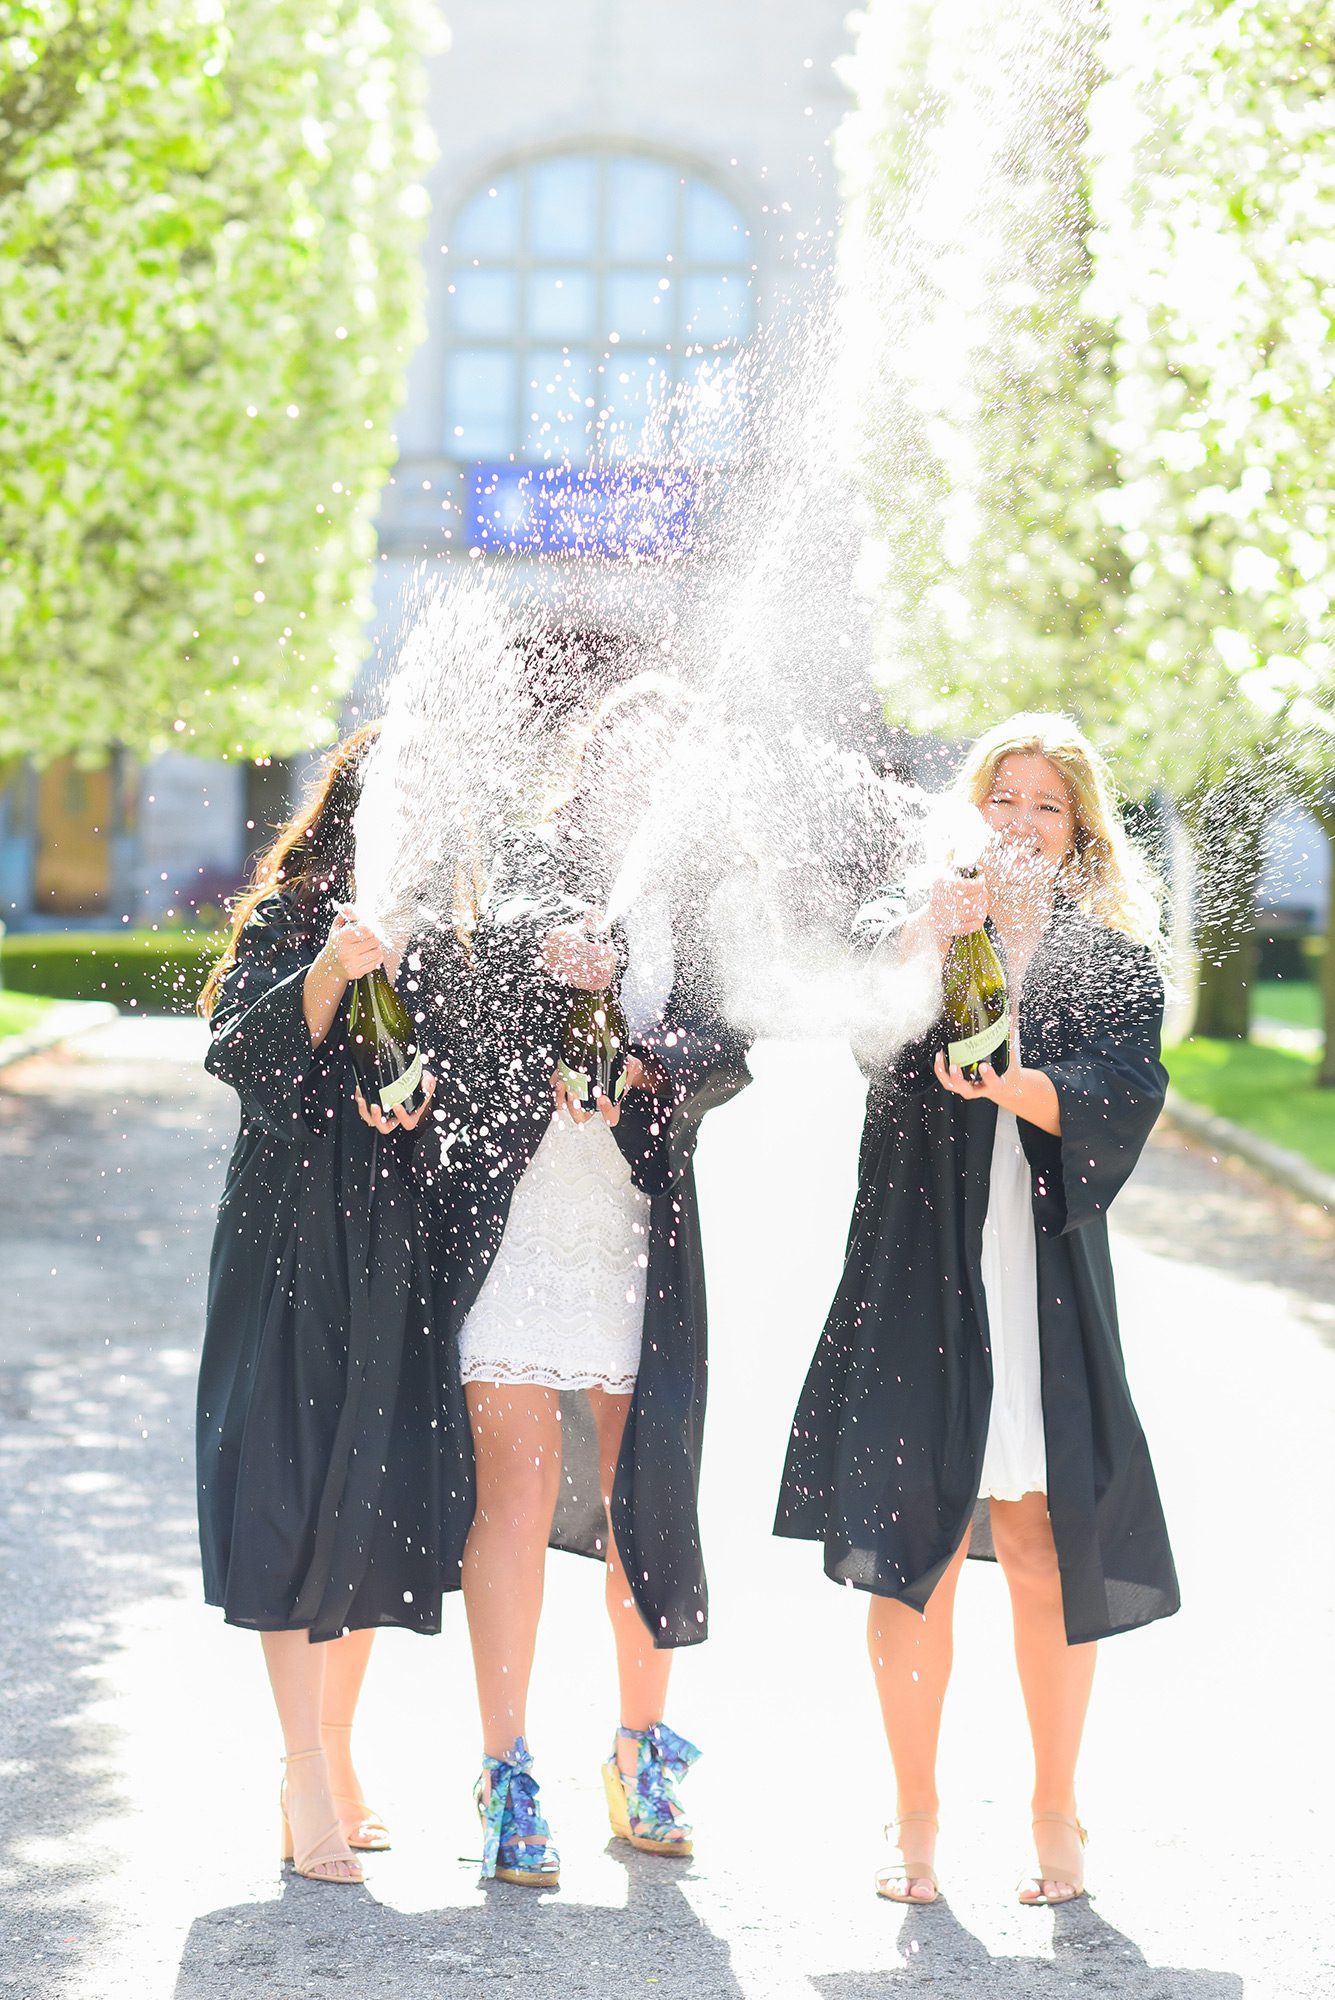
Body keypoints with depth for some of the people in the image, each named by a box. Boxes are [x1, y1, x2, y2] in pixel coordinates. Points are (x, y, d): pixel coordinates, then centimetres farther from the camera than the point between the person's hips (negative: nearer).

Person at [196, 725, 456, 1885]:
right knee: (295, 1492, -9)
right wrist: (328, 972, -26)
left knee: (381, 1496, 5)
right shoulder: (286, 919, 1)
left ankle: (338, 1764, 16)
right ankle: (307, 1784, -8)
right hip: (295, 1240, -4)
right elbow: (241, 1056, -12)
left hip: (406, 1246, 4)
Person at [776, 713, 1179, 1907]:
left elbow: (1123, 1095, -5)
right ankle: (915, 1819, 8)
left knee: (1049, 1560, -4)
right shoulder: (905, 931, 13)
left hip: (1048, 1281, 0)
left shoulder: (1114, 964, 12)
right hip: (918, 1273, 0)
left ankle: (1057, 1812, 10)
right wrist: (926, 936, -23)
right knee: (911, 1548, -2)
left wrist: (1015, 1084, -23)